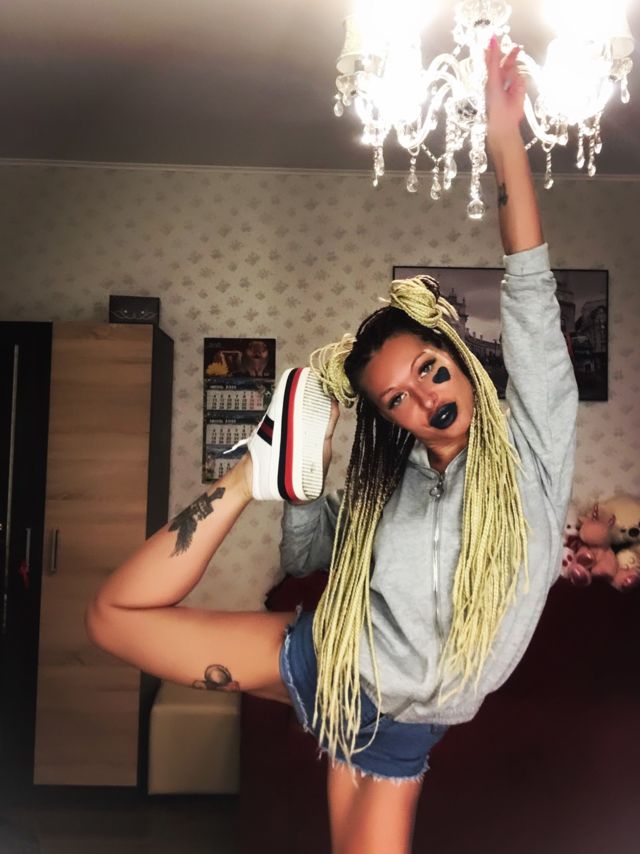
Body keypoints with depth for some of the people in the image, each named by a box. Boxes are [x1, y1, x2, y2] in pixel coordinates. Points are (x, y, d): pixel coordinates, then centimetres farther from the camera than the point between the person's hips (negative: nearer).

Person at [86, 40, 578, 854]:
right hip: (324, 664, 2)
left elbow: (531, 293, -16)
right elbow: (305, 558, 11)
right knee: (114, 613, -2)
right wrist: (293, 476, -7)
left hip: (395, 723, -2)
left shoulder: (530, 443, -8)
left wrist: (506, 144, -21)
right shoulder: (388, 484, 3)